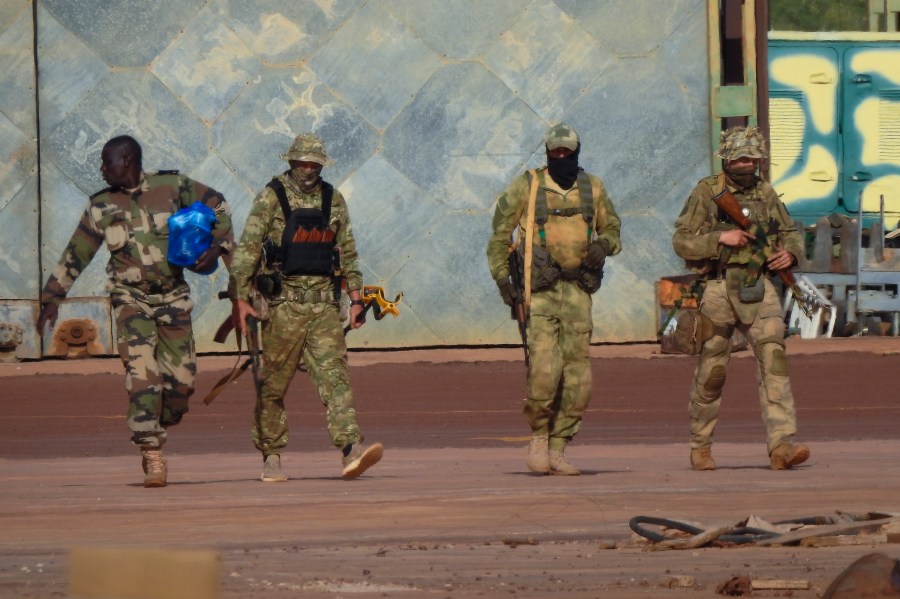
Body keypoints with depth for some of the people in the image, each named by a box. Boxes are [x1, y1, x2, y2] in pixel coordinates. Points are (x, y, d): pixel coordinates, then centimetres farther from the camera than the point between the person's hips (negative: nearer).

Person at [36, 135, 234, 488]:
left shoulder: (171, 187, 0)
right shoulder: (102, 207, 3)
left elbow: (218, 206, 9)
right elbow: (75, 255, 10)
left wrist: (217, 247, -6)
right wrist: (52, 298, 9)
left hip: (173, 297, 1)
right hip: (131, 298, -1)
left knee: (182, 378, -1)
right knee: (142, 374, -17)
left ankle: (156, 429, 26)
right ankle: (152, 458, -17)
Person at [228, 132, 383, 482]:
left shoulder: (333, 200, 11)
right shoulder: (271, 198, -3)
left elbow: (347, 251, 18)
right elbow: (247, 248, -6)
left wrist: (356, 298, 11)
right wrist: (240, 299, -13)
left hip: (324, 300, 3)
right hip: (284, 300, -3)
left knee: (334, 374, -9)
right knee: (274, 382, 3)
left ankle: (350, 450, -20)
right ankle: (271, 458, 14)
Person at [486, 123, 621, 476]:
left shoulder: (592, 189, 10)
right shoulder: (526, 187, 1)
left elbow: (612, 228, 23)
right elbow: (500, 232, 5)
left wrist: (605, 245, -1)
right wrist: (501, 276, -5)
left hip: (577, 289, 3)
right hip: (539, 289, -3)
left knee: (578, 377, -2)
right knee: (545, 369, -16)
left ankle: (557, 449, 8)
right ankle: (539, 437, 5)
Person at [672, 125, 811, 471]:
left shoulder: (766, 194, 12)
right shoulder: (706, 193, -1)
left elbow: (791, 233, 21)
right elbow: (682, 241, -5)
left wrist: (790, 253, 0)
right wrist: (720, 238, -17)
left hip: (758, 289, 3)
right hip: (717, 289, -3)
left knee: (773, 358, -14)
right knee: (712, 371, 5)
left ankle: (781, 444, -22)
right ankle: (700, 446, 23)